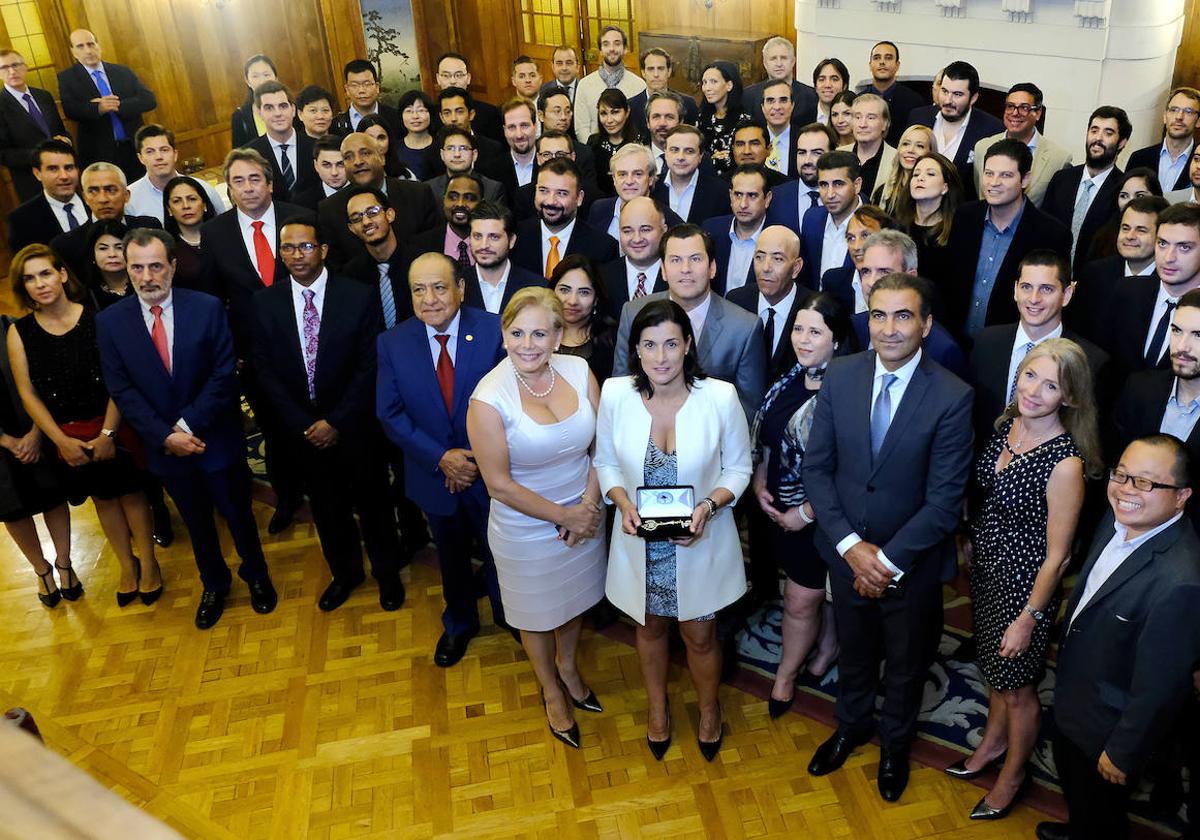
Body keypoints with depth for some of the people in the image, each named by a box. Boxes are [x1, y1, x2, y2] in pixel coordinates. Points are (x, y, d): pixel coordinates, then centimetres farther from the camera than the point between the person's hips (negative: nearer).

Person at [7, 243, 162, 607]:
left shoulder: (96, 320, -11)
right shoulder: (20, 332, -5)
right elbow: (28, 393, -3)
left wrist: (107, 433, -16)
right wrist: (61, 440, -7)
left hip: (110, 428, -2)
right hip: (66, 436, 2)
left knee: (131, 493, 9)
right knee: (103, 499, 17)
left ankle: (148, 562, 28)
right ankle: (127, 565, 35)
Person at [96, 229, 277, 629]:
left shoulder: (208, 308, -12)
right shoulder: (110, 322, -6)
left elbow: (224, 375, -13)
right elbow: (122, 390, -7)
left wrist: (189, 424, -20)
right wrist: (166, 436, -16)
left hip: (216, 438, -2)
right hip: (164, 445, 2)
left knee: (238, 514, 14)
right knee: (196, 522, 19)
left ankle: (256, 574, 41)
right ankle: (214, 585, 42)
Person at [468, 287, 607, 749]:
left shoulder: (578, 370, -13)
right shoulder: (489, 399, -26)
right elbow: (499, 484, -20)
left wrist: (588, 504, -14)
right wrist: (563, 516, -16)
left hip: (583, 515, 4)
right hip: (526, 530, -4)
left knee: (577, 599, 26)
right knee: (537, 613, 20)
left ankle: (568, 665, 57)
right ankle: (551, 689, 49)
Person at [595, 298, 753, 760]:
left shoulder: (720, 396, -19)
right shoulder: (615, 394, -15)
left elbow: (738, 468, -6)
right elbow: (605, 463, -1)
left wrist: (710, 505, -22)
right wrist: (623, 502, -19)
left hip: (701, 543, -1)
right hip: (640, 543, 2)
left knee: (700, 635, 17)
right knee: (651, 629, 24)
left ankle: (709, 708, 50)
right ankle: (657, 706, 54)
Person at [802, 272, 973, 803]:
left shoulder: (952, 396, -20)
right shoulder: (840, 376, -11)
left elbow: (945, 499, -18)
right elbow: (815, 468, -8)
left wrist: (889, 560, -18)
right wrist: (850, 545, -15)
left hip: (912, 559, -2)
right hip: (847, 550, 2)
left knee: (905, 661, 22)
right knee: (853, 650, 25)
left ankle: (894, 744, 50)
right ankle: (851, 726, 53)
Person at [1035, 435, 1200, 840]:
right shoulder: (1117, 521, -13)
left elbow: (1158, 686, -27)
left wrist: (1123, 752, -15)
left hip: (1107, 726, -7)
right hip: (1073, 697, 7)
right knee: (1071, 778, 34)